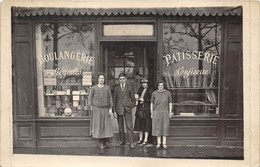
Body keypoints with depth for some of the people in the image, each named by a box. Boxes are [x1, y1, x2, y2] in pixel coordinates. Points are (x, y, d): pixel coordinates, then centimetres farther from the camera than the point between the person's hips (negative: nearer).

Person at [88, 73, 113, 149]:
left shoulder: (107, 87, 5)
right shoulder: (94, 88, 3)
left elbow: (110, 98, 5)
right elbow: (90, 97, 11)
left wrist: (110, 108, 0)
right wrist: (91, 106, 1)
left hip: (105, 109, 1)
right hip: (97, 108, -1)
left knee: (107, 124, 1)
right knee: (98, 125, 0)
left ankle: (107, 141, 13)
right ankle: (101, 143, 6)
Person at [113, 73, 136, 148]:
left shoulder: (129, 88, 6)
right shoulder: (116, 88, 9)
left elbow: (133, 100, 12)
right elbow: (114, 100, 8)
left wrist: (131, 107, 2)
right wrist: (114, 111, 2)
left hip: (127, 109, -2)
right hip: (119, 109, 2)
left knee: (129, 126, -7)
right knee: (120, 126, 7)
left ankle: (131, 142, -4)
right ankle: (122, 141, 18)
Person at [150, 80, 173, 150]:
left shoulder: (168, 93, -2)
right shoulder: (154, 93, -1)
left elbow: (170, 103, 4)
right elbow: (152, 103, 3)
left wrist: (170, 112, -3)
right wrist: (151, 113, 0)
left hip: (165, 113, 0)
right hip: (156, 113, 0)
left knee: (165, 128, 2)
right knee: (157, 127, 3)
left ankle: (164, 143, 10)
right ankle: (158, 143, 13)